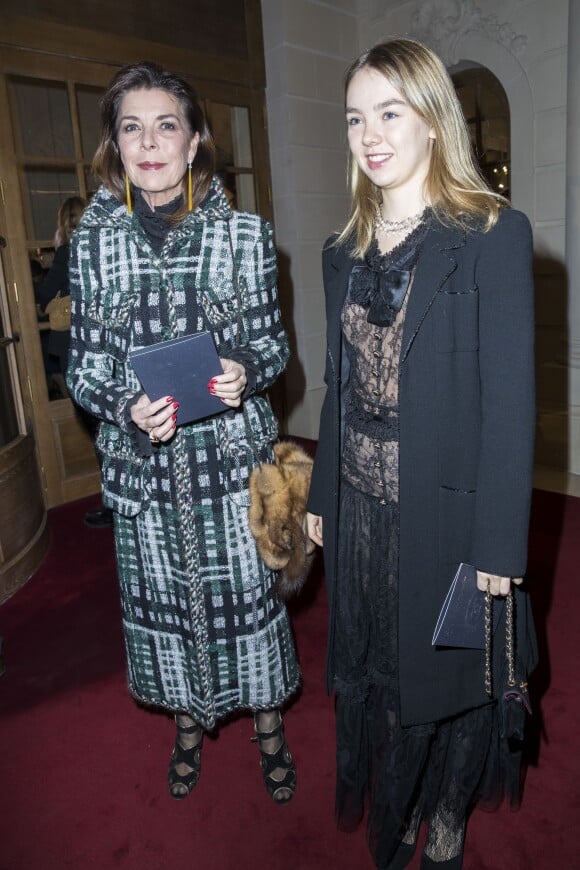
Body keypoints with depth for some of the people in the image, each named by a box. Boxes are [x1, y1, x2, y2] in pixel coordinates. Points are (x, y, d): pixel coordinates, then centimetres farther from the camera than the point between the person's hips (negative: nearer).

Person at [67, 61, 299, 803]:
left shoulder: (244, 235, -2)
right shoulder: (93, 244, 1)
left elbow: (273, 343, 2)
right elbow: (84, 366, 2)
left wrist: (245, 372, -20)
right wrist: (127, 408, -18)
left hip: (232, 456, -1)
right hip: (144, 460, 2)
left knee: (245, 590, 10)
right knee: (164, 595, 16)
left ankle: (267, 724, 39)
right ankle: (189, 722, 45)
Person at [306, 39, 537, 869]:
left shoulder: (494, 235, -10)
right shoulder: (345, 253, 8)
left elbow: (510, 398, -13)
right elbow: (342, 389, 11)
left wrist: (497, 543, -14)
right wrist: (322, 496, 10)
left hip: (446, 510, -5)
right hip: (362, 507, 5)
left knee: (448, 672, 14)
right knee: (375, 669, 20)